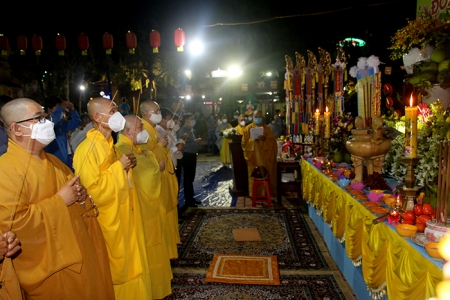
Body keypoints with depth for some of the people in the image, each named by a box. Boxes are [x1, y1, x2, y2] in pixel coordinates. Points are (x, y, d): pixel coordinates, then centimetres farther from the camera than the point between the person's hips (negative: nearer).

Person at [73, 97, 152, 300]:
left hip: (122, 219, 9)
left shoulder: (108, 144, 8)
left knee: (129, 266, 21)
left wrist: (127, 165, 2)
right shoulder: (87, 149, -20)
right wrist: (118, 167, -22)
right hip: (108, 223, -9)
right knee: (116, 271, 8)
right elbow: (92, 192, -25)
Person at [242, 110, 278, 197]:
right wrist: (252, 140, -18)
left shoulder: (267, 128, 4)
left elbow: (273, 142, -2)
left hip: (265, 157, 0)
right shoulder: (248, 128, 3)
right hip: (253, 157, 0)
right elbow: (244, 143, 0)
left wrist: (264, 139, -19)